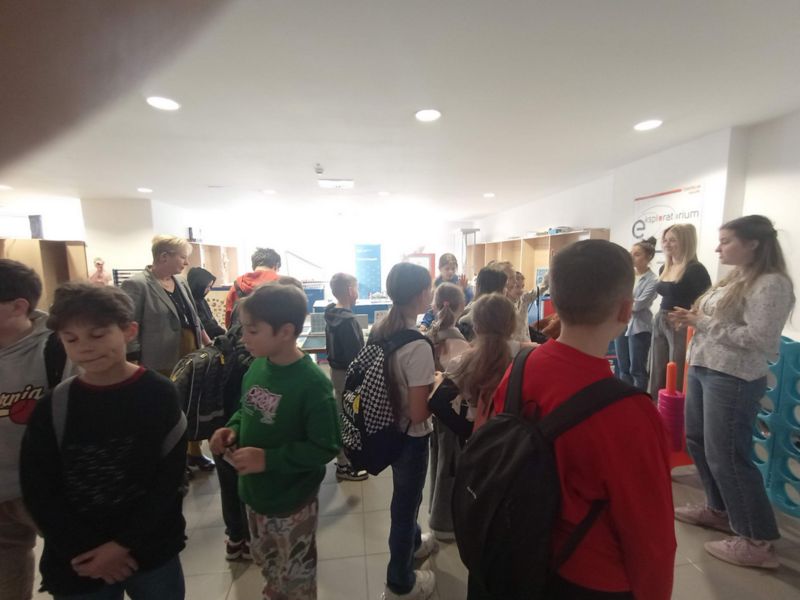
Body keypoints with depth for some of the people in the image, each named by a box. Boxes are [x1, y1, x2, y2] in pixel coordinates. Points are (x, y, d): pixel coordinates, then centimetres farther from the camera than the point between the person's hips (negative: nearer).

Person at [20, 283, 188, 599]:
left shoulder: (159, 394, -13)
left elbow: (169, 478, -10)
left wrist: (126, 543, -12)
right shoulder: (52, 407, -8)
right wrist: (85, 551, -8)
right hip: (76, 561, 1)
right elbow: (37, 491, -4)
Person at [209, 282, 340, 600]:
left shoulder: (312, 384, -29)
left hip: (291, 502, -6)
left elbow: (326, 446, -25)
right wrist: (232, 429, -10)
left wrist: (268, 458, -28)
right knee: (266, 562, 32)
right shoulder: (257, 366, -8)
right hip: (255, 491, 7)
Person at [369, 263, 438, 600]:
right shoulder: (418, 346, -30)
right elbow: (419, 412, -27)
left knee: (405, 496, 31)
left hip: (387, 427, 8)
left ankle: (413, 543, 59)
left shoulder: (379, 331, -5)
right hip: (411, 435, -7)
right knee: (406, 501, 16)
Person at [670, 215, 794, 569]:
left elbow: (758, 339, -21)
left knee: (726, 455, -1)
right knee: (697, 442, 18)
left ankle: (758, 541, 17)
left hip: (734, 379, -9)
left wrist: (701, 323, -17)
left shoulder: (772, 284, -13)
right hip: (701, 370, 9)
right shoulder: (734, 279, 13)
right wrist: (692, 318, 0)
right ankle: (719, 509, 36)